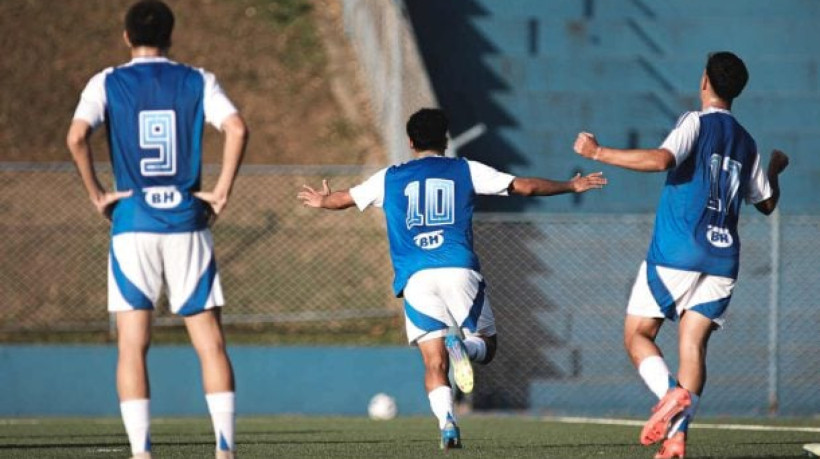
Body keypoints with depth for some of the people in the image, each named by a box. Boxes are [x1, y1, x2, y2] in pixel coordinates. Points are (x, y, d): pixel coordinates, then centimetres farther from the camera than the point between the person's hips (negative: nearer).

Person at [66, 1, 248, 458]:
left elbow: (77, 135, -14)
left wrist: (97, 194, -5)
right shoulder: (198, 82, 5)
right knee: (210, 343, 4)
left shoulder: (107, 84, 3)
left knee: (133, 346, 1)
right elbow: (237, 128, -10)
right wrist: (222, 193, -5)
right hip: (187, 223, 1)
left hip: (133, 221, -1)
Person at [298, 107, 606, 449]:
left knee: (434, 363, 3)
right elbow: (525, 187, 14)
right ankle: (462, 344, -25)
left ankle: (447, 422, -22)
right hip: (460, 272, -1)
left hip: (416, 279, 1)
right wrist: (572, 186, 28)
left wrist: (322, 201, 53)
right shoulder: (466, 170, 13)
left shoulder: (390, 178, 16)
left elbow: (345, 199, 30)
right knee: (486, 345, 11)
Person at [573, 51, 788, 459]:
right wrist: (775, 170, 47)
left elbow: (661, 159, -22)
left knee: (637, 334, 4)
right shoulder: (747, 144, 15)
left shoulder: (697, 123, -4)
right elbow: (766, 203, 26)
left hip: (676, 252, -5)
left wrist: (598, 153, -17)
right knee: (693, 345, 1)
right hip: (722, 258, 5)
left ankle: (672, 393, -23)